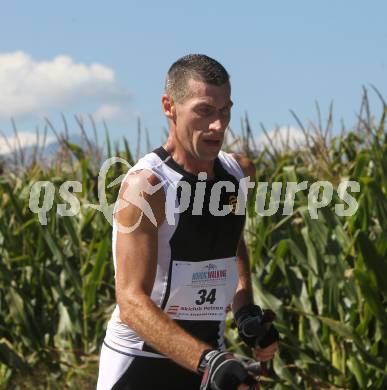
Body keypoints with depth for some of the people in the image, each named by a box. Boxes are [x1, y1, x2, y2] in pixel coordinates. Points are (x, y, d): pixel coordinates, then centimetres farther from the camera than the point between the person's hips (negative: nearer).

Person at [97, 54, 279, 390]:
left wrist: (246, 311, 8)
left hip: (208, 356, 5)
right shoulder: (146, 186, -18)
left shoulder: (240, 173, 1)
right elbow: (132, 302, -26)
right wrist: (208, 361, -36)